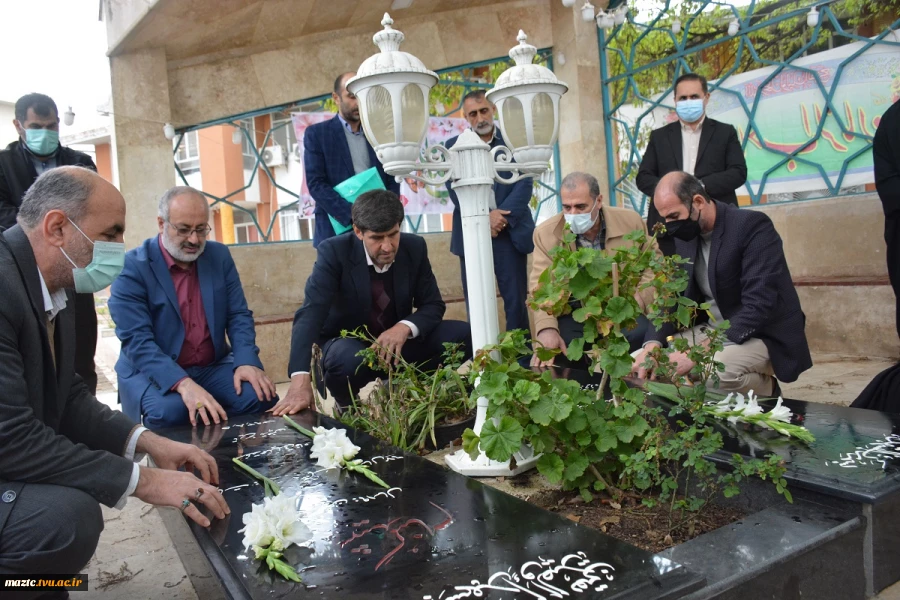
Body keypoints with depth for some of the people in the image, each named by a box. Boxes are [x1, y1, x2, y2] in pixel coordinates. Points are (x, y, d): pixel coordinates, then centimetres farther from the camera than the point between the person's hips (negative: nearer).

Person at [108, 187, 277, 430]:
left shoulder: (219, 256, 4)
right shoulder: (132, 267, -11)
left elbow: (239, 315, 3)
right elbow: (136, 339, -19)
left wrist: (246, 361, -18)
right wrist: (183, 383, -35)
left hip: (214, 367, 4)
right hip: (153, 371, -4)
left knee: (259, 395, -21)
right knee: (168, 412, -34)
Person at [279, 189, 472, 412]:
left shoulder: (415, 247, -9)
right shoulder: (334, 252, -21)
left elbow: (433, 305, -3)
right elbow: (311, 314, -31)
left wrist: (405, 327, -28)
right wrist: (301, 382, -45)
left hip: (398, 340, 4)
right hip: (348, 343, -3)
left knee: (464, 335, -17)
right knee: (348, 359, -40)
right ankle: (349, 410, -5)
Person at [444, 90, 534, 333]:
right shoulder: (454, 146, 10)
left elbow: (524, 184, -2)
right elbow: (455, 188, -1)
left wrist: (502, 216, -16)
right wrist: (485, 216, -14)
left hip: (510, 231, -1)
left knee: (516, 300, 1)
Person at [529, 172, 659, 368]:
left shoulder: (631, 222, 0)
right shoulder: (546, 233, -3)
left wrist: (638, 299, -13)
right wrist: (547, 328, -28)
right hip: (573, 318, 0)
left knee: (644, 333, -30)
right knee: (550, 352, -28)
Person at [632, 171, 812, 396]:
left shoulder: (752, 226, -20)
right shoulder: (685, 236, 2)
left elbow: (758, 306, -28)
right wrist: (653, 344, -15)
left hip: (765, 335, -7)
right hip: (712, 332, 7)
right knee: (641, 363, -1)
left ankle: (766, 392, -2)